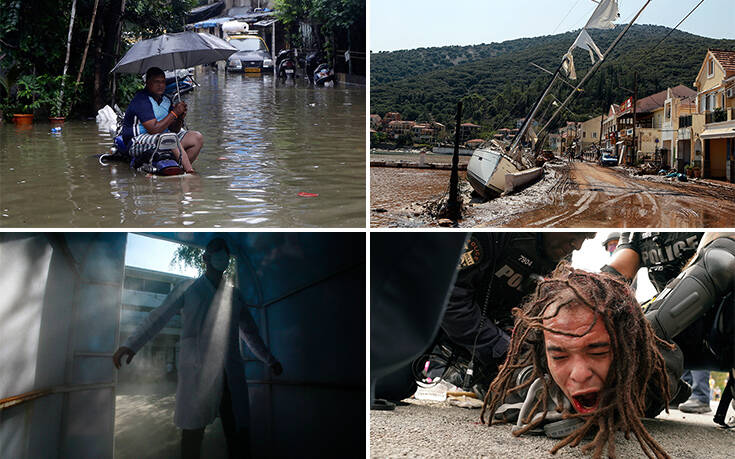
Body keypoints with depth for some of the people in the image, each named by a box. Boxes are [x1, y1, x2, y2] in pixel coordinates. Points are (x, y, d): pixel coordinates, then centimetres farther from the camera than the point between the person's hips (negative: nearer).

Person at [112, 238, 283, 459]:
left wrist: (269, 359, 29)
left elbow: (249, 331, 31)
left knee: (238, 430, -4)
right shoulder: (188, 288, 13)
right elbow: (159, 317, 6)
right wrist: (131, 345, -5)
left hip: (231, 370, 4)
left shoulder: (234, 295, 23)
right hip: (197, 369, -3)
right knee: (193, 428, -9)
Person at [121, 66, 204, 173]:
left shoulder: (166, 100, 9)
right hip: (137, 143, -8)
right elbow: (154, 129, -24)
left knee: (197, 138, -4)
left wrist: (180, 119, -14)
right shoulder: (141, 100, -16)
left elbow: (174, 130, 8)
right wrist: (174, 113, -20)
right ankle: (190, 173, -25)